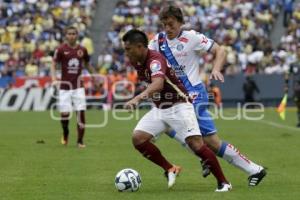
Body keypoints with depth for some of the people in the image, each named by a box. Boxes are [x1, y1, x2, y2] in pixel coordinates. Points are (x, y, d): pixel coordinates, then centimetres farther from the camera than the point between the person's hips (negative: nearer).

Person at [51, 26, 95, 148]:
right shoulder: (61, 49, -4)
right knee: (64, 113, -4)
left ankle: (80, 140, 1)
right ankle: (65, 134, 28)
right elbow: (53, 64, -4)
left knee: (81, 112, -8)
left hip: (78, 85, 2)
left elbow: (87, 64, 20)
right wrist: (53, 77, -21)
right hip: (65, 85, -2)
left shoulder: (82, 50, 5)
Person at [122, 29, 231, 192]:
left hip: (178, 106, -8)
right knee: (137, 138, -10)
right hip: (159, 108, 8)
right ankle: (170, 169, 6)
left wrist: (137, 98, -62)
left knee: (195, 144, -18)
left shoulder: (155, 60, -27)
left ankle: (223, 182, -3)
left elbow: (158, 84, -48)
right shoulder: (136, 62, 0)